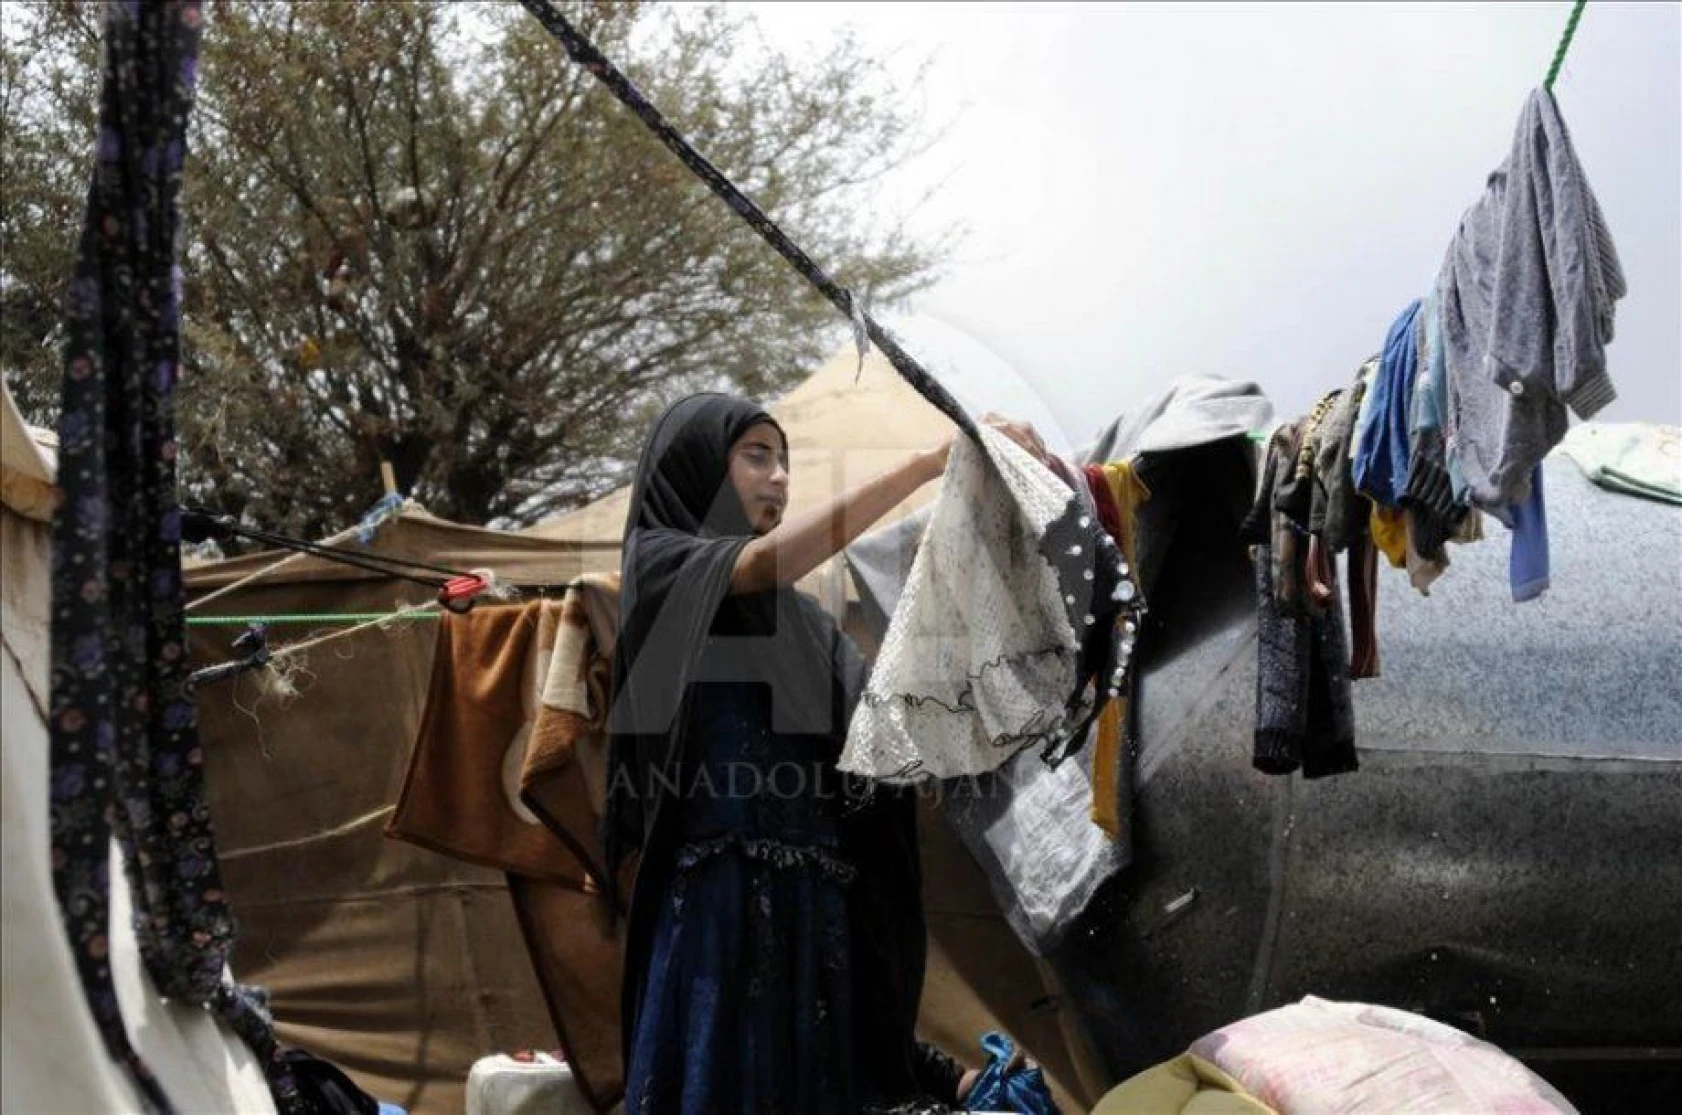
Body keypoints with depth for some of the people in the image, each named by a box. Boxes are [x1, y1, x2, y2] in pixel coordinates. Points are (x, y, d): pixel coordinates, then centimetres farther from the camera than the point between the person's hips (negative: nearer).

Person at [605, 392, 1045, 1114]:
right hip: (718, 899, -6)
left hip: (814, 904, 6)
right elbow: (765, 562, -18)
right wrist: (932, 460, -20)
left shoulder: (798, 617, 22)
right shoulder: (658, 561, 3)